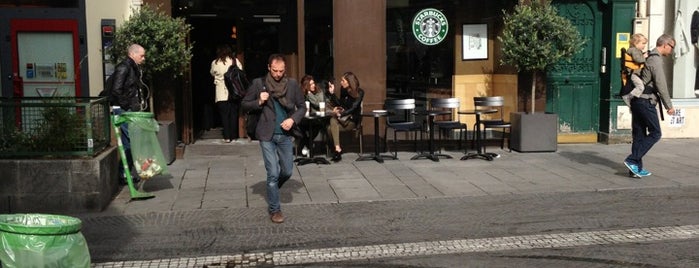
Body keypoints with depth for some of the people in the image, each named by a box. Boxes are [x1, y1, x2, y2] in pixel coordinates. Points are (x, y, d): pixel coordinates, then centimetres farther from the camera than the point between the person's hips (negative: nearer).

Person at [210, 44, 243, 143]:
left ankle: (227, 137, 3)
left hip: (222, 95, -1)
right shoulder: (235, 61, -2)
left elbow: (212, 73, 14)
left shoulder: (215, 63, -3)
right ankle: (233, 136, 11)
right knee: (234, 115, 9)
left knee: (224, 115, 6)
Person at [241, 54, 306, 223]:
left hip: (285, 135, 3)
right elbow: (245, 105, 3)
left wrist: (293, 119, -11)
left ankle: (272, 189, 41)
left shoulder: (292, 84, 1)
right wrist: (259, 102, -15)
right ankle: (274, 209, 11)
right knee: (273, 173, -4)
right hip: (267, 135, -3)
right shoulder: (259, 83, -4)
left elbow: (302, 106, 8)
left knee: (287, 171, 9)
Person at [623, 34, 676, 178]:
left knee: (639, 135, 9)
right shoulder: (656, 59, -12)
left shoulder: (649, 57, 18)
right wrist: (669, 105, -10)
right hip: (646, 101, -10)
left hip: (637, 100, 10)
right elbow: (661, 85, -15)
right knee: (655, 133, -3)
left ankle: (636, 168, 12)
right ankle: (632, 160, -9)